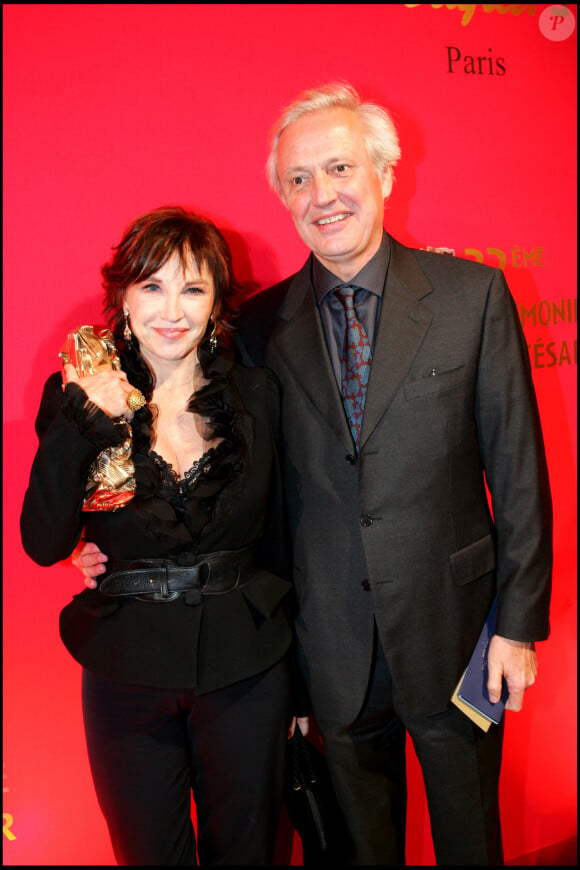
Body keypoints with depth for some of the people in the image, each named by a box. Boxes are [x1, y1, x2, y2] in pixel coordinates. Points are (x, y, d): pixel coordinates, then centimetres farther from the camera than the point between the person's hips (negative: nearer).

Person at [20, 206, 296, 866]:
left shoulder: (257, 395, -3)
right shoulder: (78, 397, -5)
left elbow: (281, 537, 3)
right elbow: (44, 545, -11)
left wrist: (298, 679, 6)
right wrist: (81, 424, -23)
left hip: (246, 673, 1)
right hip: (127, 678, 0)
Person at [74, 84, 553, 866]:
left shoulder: (472, 294, -6)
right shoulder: (263, 324, -1)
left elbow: (517, 467, -5)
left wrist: (519, 622, -6)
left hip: (452, 625, -1)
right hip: (335, 641, 2)